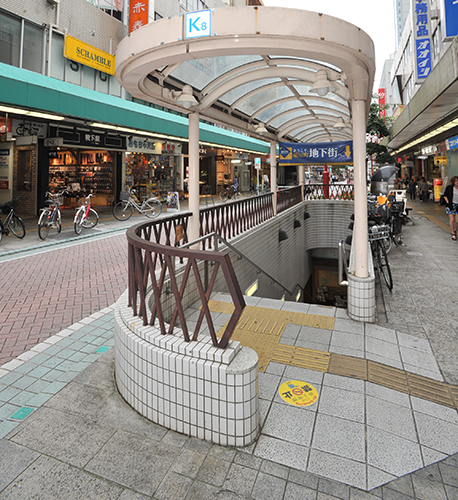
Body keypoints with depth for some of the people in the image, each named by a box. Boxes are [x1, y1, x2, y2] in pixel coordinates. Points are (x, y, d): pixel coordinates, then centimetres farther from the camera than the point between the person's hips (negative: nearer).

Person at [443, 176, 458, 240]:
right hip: (450, 205, -2)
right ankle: (453, 234, 1)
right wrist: (448, 203, -8)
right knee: (452, 219, -10)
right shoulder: (449, 187, -3)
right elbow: (445, 195, 3)